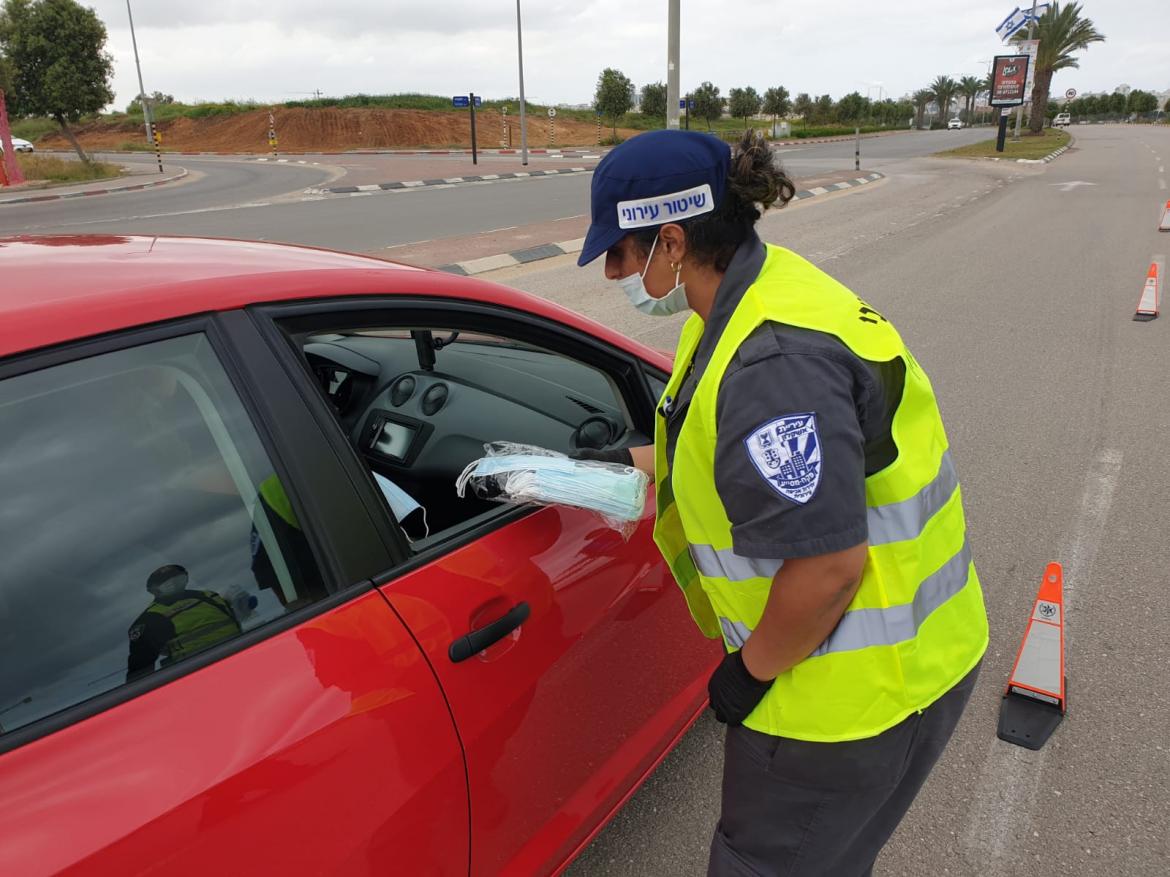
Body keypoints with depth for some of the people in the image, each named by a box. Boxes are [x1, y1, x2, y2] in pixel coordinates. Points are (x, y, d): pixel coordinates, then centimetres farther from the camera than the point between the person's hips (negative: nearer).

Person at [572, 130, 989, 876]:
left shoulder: (772, 361, -31)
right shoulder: (766, 287, 1)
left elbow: (826, 567, -32)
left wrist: (751, 671, -15)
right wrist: (637, 462, 20)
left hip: (860, 684, -9)